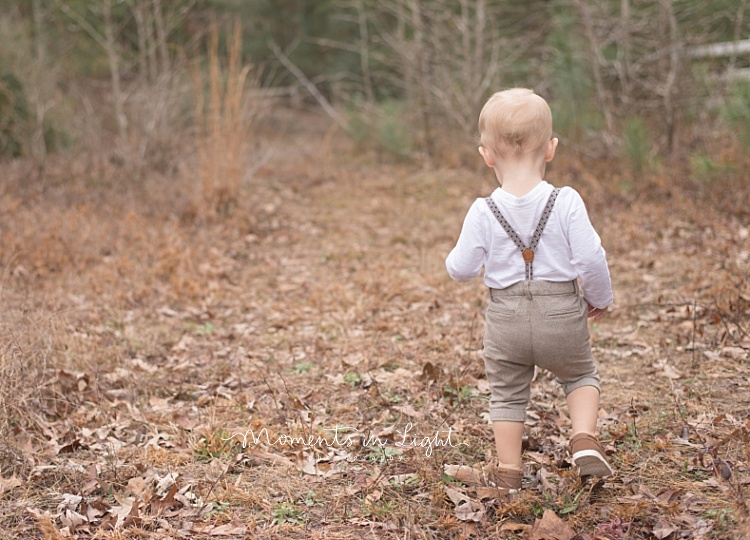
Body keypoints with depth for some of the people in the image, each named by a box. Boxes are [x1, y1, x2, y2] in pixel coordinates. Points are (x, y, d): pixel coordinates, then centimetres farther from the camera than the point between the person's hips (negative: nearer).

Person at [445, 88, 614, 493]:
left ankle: (508, 470, 24)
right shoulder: (566, 202, -12)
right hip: (561, 314, 0)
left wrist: (454, 258, 18)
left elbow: (461, 269, -5)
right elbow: (590, 258, -12)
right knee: (580, 375, 26)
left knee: (507, 394, 19)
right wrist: (599, 299, 5)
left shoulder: (483, 212, -9)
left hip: (506, 319, 0)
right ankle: (584, 439, 6)